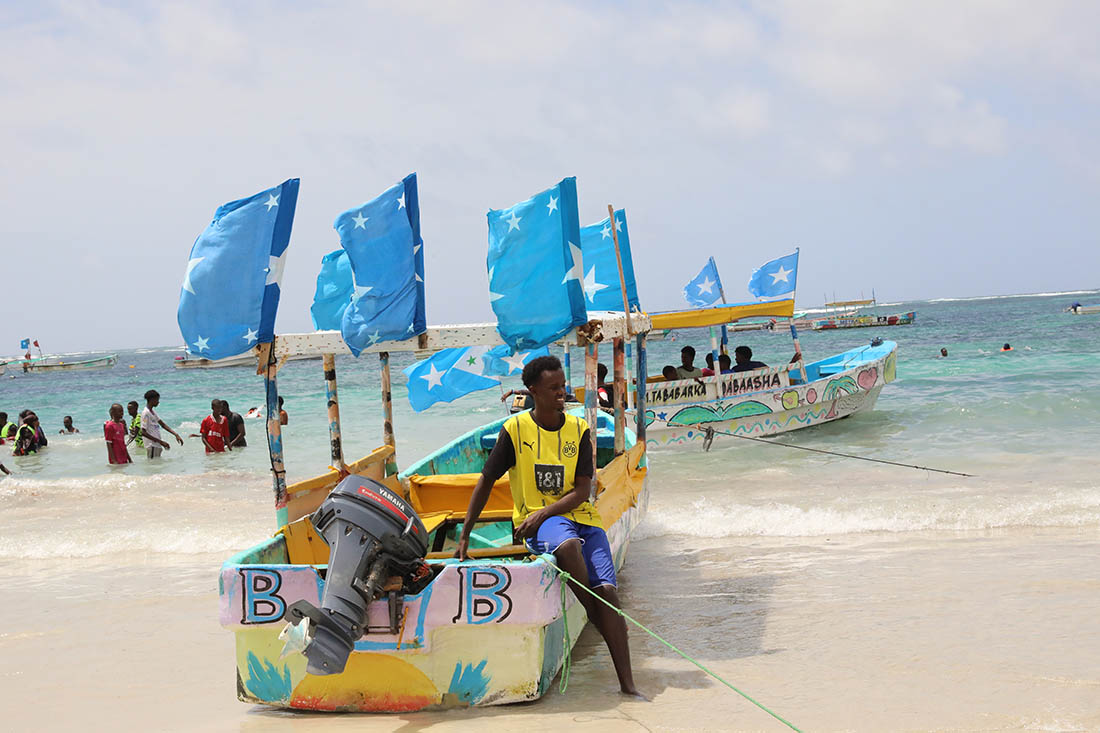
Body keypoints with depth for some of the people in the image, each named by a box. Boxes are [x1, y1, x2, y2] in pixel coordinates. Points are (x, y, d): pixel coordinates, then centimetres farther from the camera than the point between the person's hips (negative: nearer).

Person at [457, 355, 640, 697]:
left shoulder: (579, 429, 5)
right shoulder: (515, 429, 0)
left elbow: (582, 491, 0)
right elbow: (486, 481, 6)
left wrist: (544, 512, -16)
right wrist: (464, 535, 4)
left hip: (581, 516, 3)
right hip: (537, 520, -3)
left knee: (607, 590, -17)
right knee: (568, 544, -39)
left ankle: (627, 684, -17)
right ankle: (600, 625, -19)